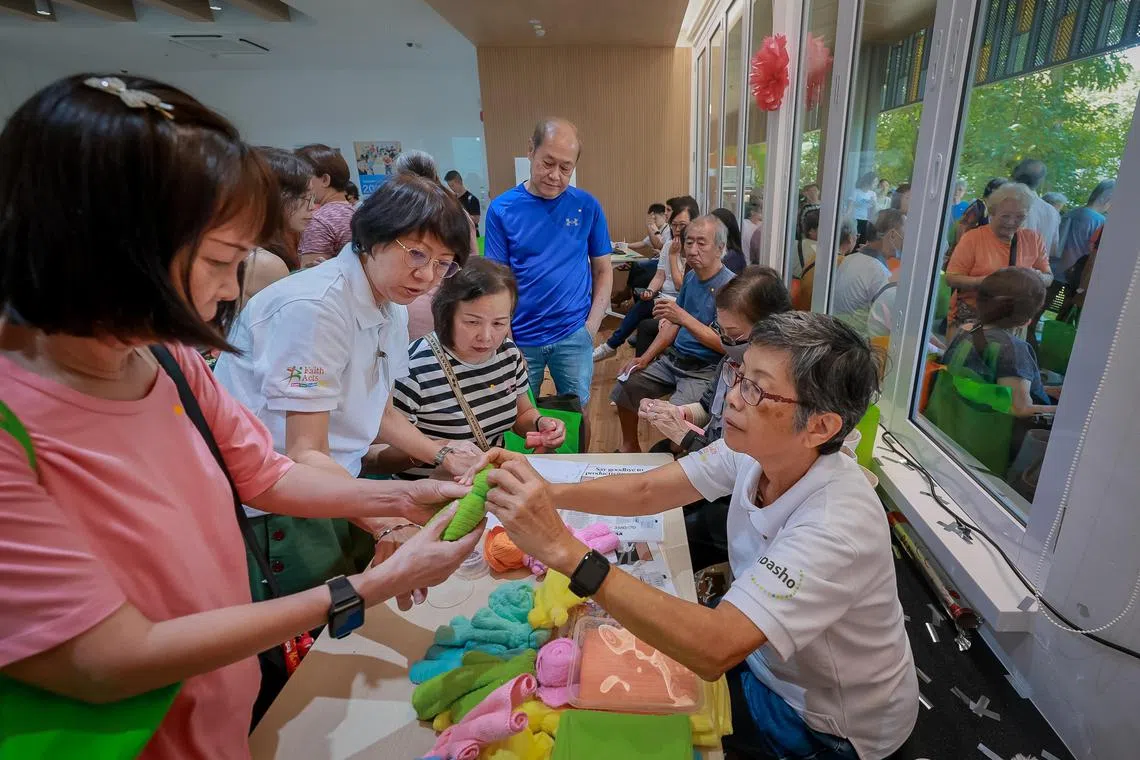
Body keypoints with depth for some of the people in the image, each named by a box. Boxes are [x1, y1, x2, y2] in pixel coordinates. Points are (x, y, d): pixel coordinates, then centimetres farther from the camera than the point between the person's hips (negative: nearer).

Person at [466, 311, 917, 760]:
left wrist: (563, 549, -48)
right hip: (760, 649, 5)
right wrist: (548, 492, -30)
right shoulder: (758, 449, -16)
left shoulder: (838, 525, -37)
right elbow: (646, 491, -13)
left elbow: (713, 649, -44)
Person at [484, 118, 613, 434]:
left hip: (574, 336, 1)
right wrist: (506, 342, -9)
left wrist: (592, 325, -4)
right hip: (520, 338, 0)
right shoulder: (502, 208, -3)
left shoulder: (587, 206, -1)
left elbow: (603, 270, 6)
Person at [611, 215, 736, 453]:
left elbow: (726, 344, -23)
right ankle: (630, 447, 23)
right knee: (626, 384, 6)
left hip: (705, 368, -8)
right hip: (673, 357, 8)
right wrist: (645, 359, 6)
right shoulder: (691, 276, 7)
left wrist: (684, 318, -29)